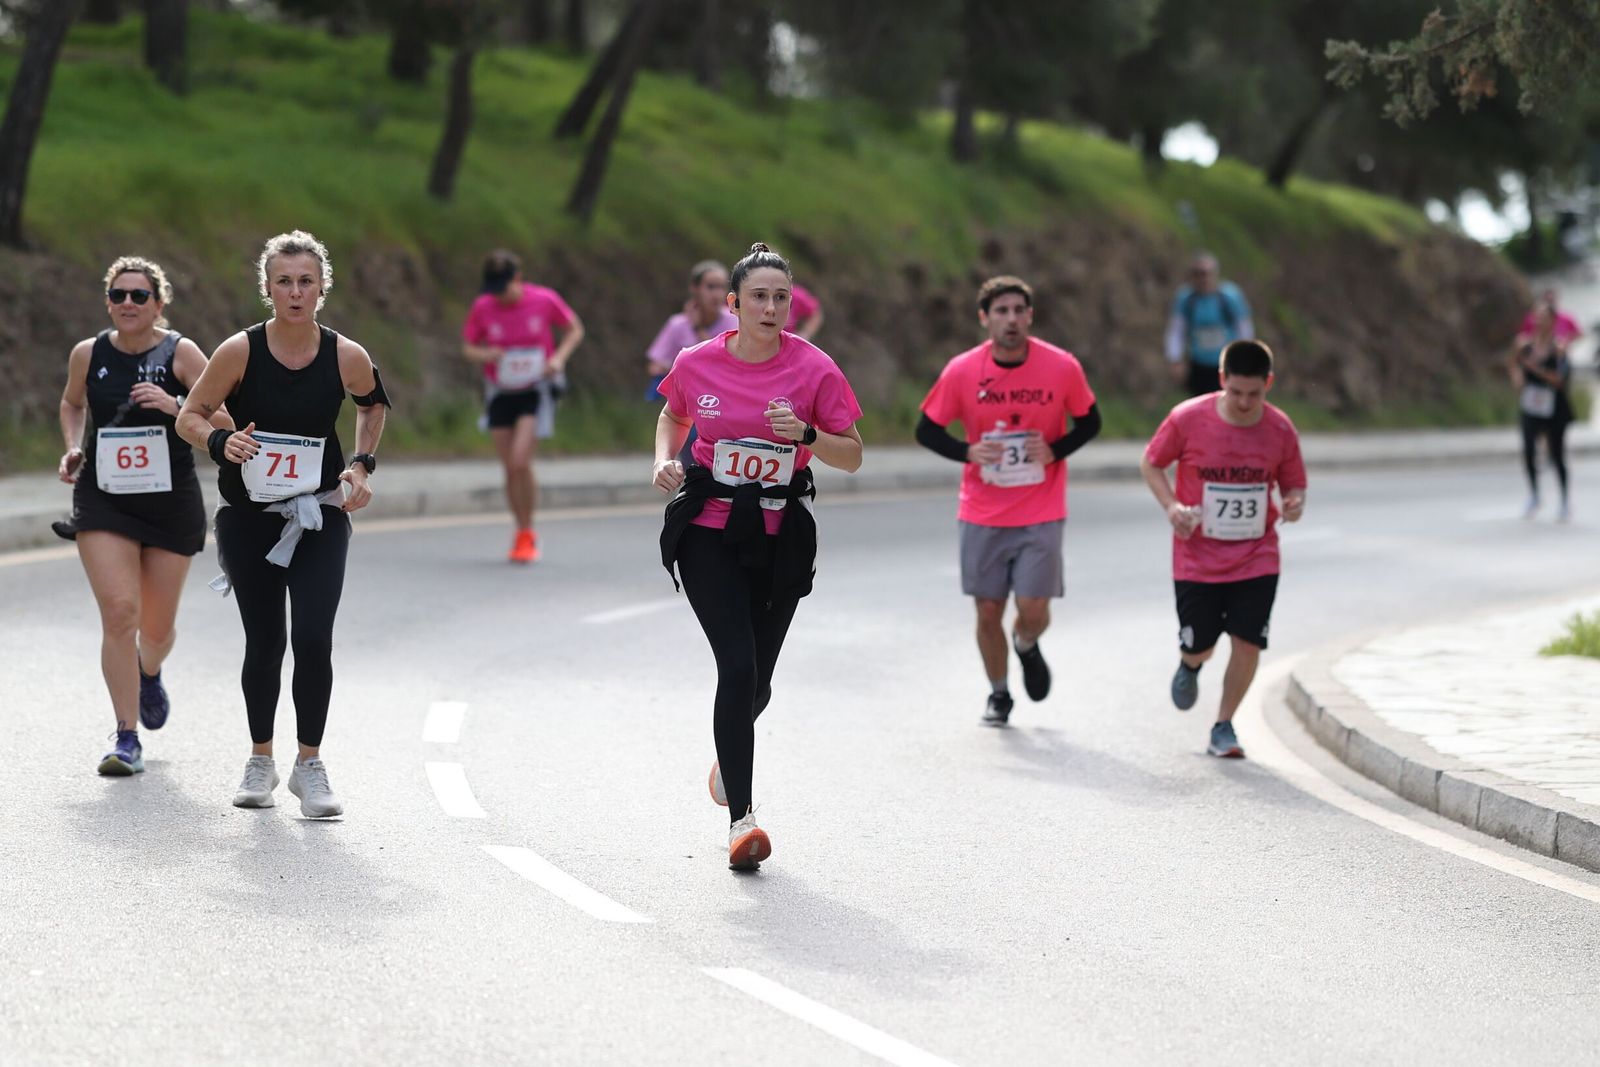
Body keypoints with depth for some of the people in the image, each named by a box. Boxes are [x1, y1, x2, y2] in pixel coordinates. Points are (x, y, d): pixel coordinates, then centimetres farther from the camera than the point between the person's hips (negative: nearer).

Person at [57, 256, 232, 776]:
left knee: (157, 627, 9)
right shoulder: (88, 354, 1)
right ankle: (127, 739, -8)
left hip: (171, 502, -1)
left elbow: (225, 419, -9)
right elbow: (72, 403, 22)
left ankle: (149, 674, 48)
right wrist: (74, 448, 4)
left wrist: (176, 406, -24)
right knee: (118, 611, -16)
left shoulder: (181, 353, -7)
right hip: (103, 500, 1)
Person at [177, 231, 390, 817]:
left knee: (313, 639, -12)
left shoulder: (346, 357, -8)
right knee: (264, 642, 6)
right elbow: (190, 415, -4)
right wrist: (221, 443, -24)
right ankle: (260, 762, 26)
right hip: (248, 517, 0)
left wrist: (362, 464, 2)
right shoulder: (240, 351, -12)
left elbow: (374, 403, 13)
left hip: (319, 515, 0)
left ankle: (310, 765, 2)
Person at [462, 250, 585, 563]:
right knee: (510, 469, 5)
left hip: (537, 390, -3)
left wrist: (559, 357, -14)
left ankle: (527, 534, 0)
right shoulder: (482, 307, -7)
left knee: (520, 462, -17)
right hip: (501, 393, 3)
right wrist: (485, 354, -19)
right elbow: (468, 347, 5)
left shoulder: (545, 300, -12)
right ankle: (523, 534, 23)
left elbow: (575, 329, 4)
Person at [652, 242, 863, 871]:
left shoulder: (814, 368, -7)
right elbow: (673, 417, 18)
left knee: (756, 679, 7)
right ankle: (740, 816, -13)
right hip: (708, 533, -1)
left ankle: (729, 759, 43)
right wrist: (664, 461, -1)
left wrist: (806, 434, -19)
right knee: (738, 665, -16)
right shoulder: (697, 364, -4)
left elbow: (852, 455, -1)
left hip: (780, 536, 1)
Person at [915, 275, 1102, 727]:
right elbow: (927, 430, 2)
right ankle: (998, 694, 29)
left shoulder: (1062, 368, -9)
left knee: (1033, 611, -7)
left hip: (1041, 515, -1)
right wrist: (968, 452, -16)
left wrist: (1055, 450, -13)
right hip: (982, 515, 1)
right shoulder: (961, 371, -8)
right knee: (988, 611, 5)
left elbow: (1089, 422, 5)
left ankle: (1026, 648, 30)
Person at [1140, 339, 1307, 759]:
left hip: (1256, 559, 1)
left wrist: (1294, 503, -18)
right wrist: (1171, 506, -15)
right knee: (1198, 647, 3)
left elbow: (1293, 485, 6)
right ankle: (1190, 666, 42)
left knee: (1248, 642, -8)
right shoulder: (1188, 419, -13)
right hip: (1197, 558, -1)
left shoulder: (1280, 430, -7)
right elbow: (1150, 463, 1)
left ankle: (1223, 728, 11)